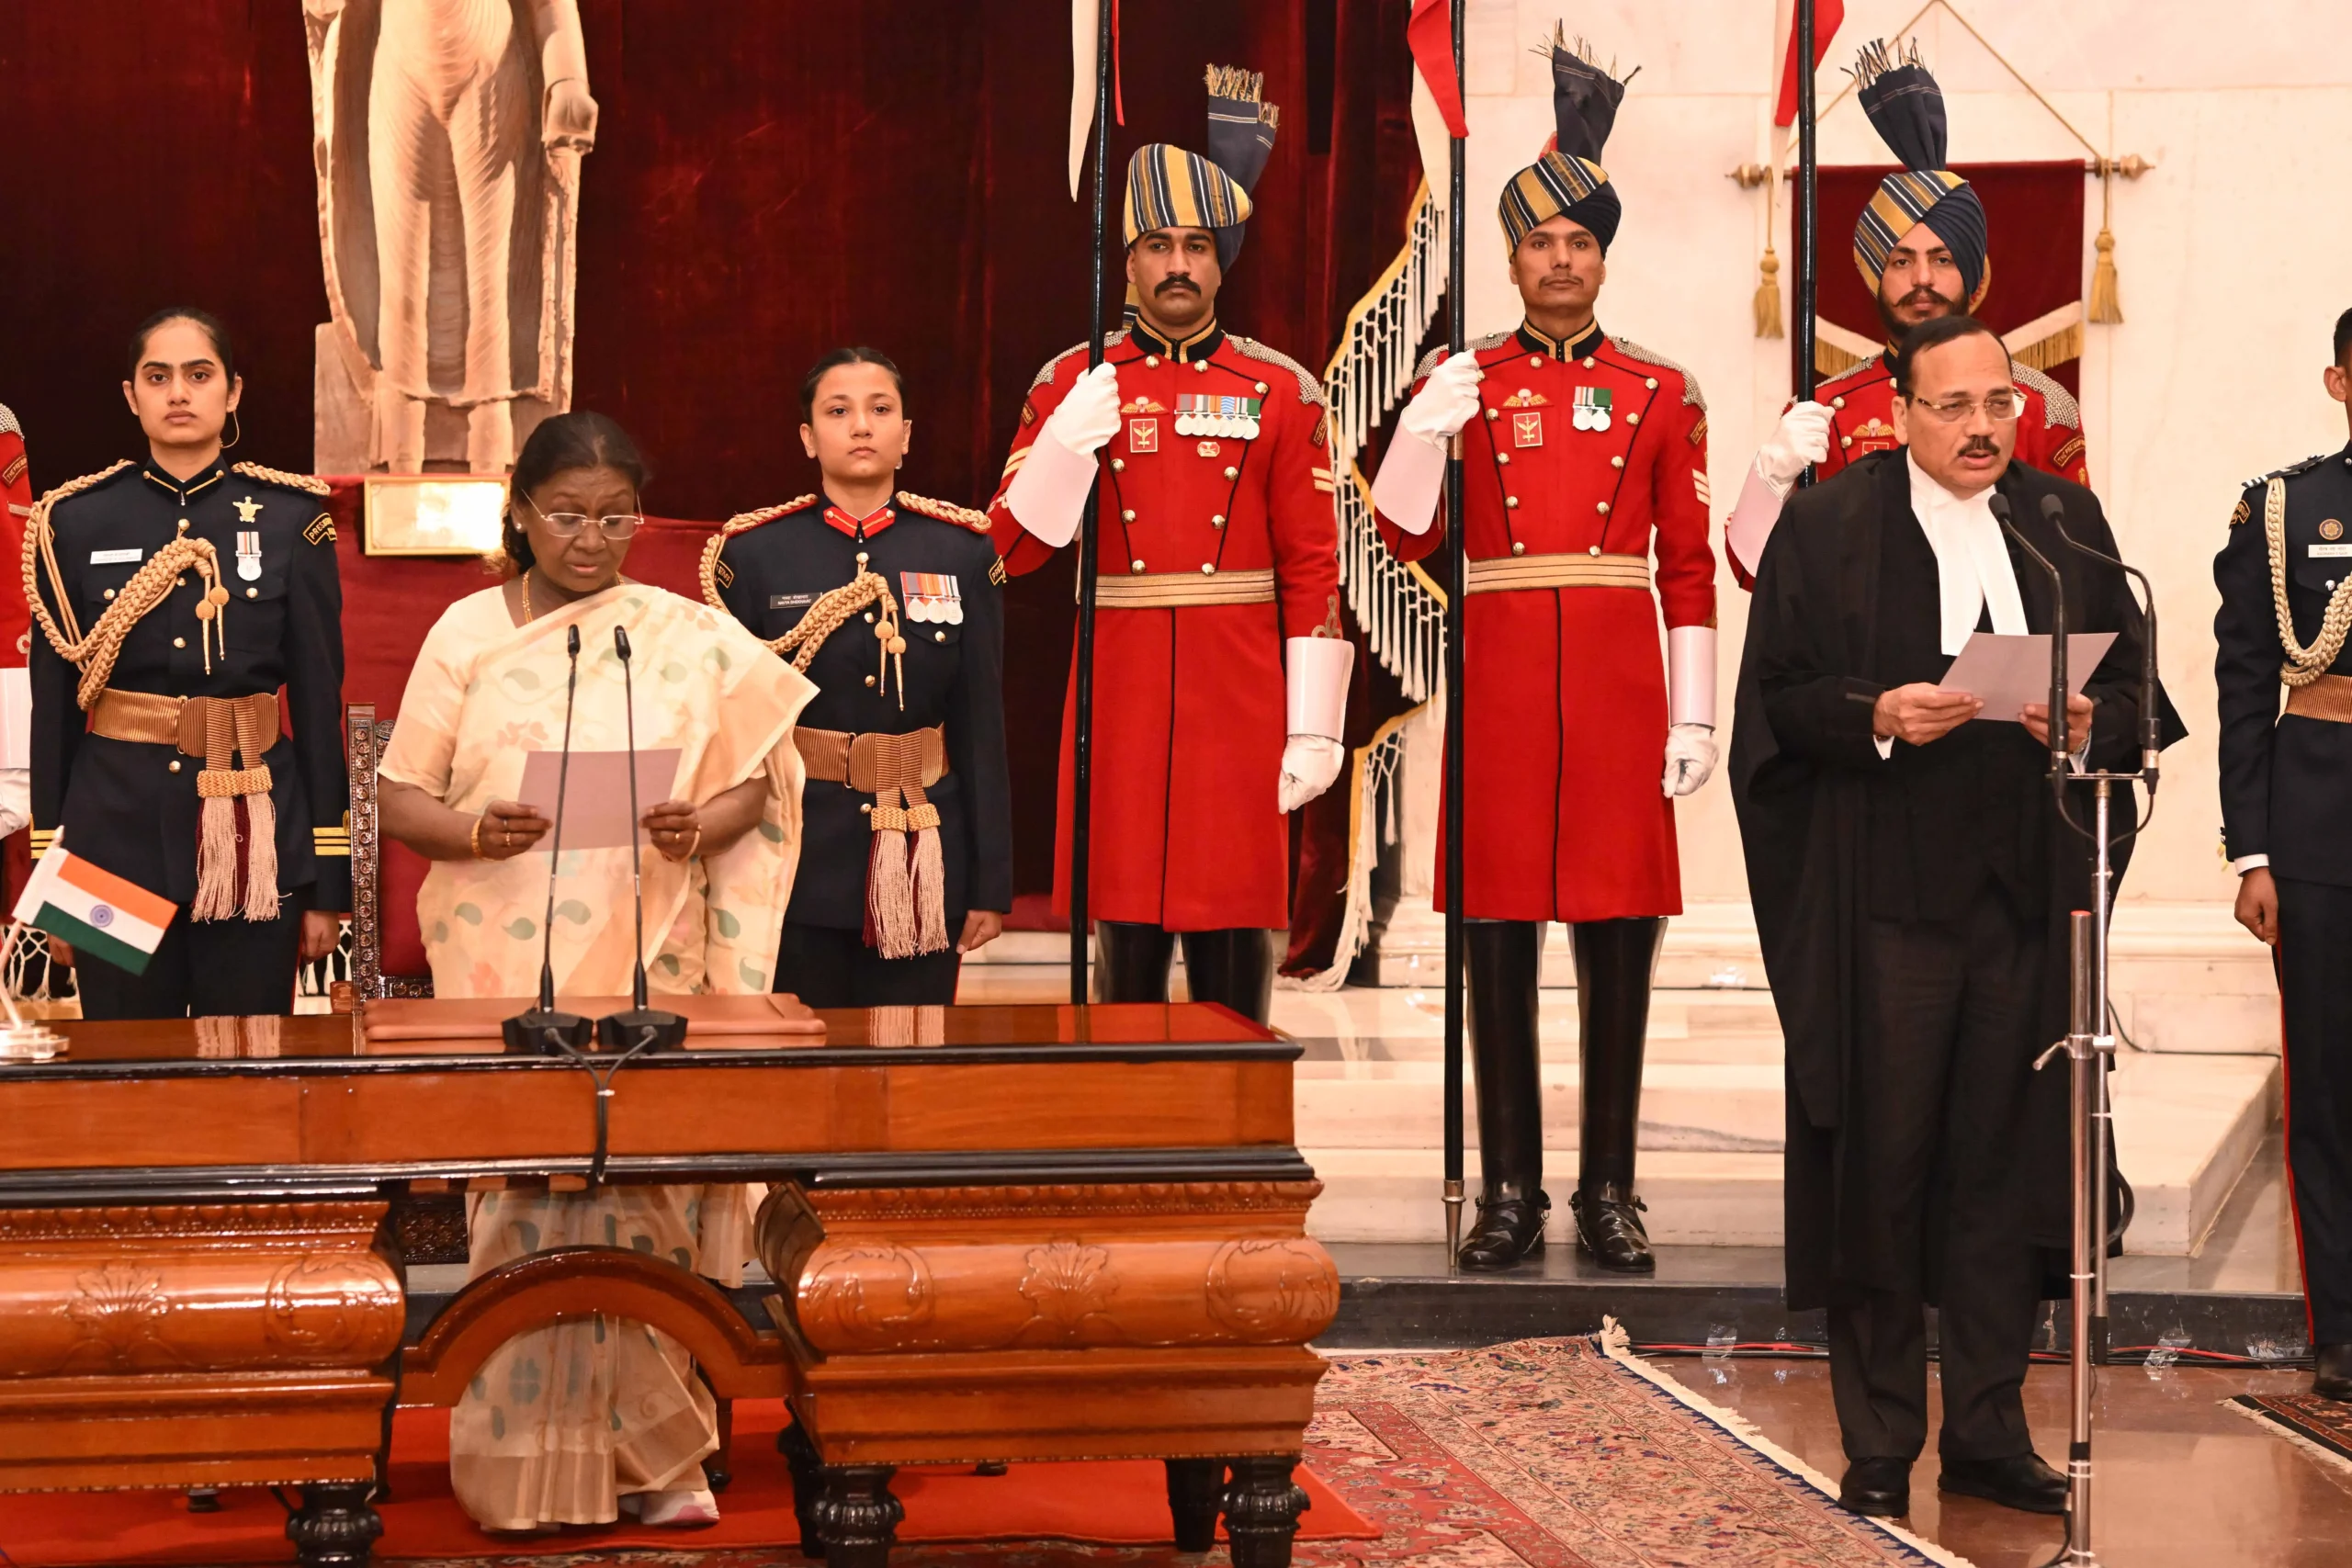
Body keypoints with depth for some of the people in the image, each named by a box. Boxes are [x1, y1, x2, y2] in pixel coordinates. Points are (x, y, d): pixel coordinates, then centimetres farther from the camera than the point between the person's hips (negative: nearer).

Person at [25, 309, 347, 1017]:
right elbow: (52, 709, 5)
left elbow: (320, 704, 2)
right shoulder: (76, 521, 2)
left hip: (255, 841, 0)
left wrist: (328, 883, 0)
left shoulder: (290, 519, 1)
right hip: (118, 833, 0)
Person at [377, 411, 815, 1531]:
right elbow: (398, 797, 6)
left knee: (643, 1198, -4)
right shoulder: (466, 633, 8)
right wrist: (473, 832, -15)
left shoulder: (693, 641, 8)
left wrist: (702, 830, -14)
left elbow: (754, 783, 8)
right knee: (528, 1201, -3)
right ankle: (526, 1462, 6)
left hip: (650, 974, 0)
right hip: (507, 972, 0)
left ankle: (647, 1456, 8)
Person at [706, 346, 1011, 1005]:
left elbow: (983, 726, 3)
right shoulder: (753, 553, 1)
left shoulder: (961, 551, 3)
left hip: (923, 859, 1)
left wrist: (991, 885, 1)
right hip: (799, 859, -1)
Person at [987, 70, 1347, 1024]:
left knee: (1235, 954, 2)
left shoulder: (1281, 392, 5)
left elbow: (1314, 570, 2)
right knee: (1123, 948, 4)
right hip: (1120, 706, 0)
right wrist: (1067, 444, -15)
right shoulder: (1071, 384, 6)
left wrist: (1315, 728, -3)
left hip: (1240, 712, 0)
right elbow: (1012, 551, 2)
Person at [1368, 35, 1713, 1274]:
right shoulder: (1462, 382, 7)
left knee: (1619, 935, 1)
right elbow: (1404, 537, 0)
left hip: (1619, 686, 0)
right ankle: (1510, 1191, 9)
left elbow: (1688, 567, 6)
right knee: (1499, 932, 1)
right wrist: (1426, 428, -16)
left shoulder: (1661, 393, 7)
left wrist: (1694, 712, 0)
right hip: (1500, 685, 0)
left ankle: (1608, 1191, 9)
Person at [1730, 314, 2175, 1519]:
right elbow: (1775, 698, -1)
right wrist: (1875, 716, -18)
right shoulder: (1827, 526, 2)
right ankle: (1879, 1446, 10)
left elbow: (2133, 688, 11)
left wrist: (2087, 723, -10)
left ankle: (1988, 1431, 17)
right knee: (1880, 1165, 0)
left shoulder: (2068, 524, 12)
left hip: (2027, 898, 3)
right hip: (1883, 899, -3)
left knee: (2006, 1162, 6)